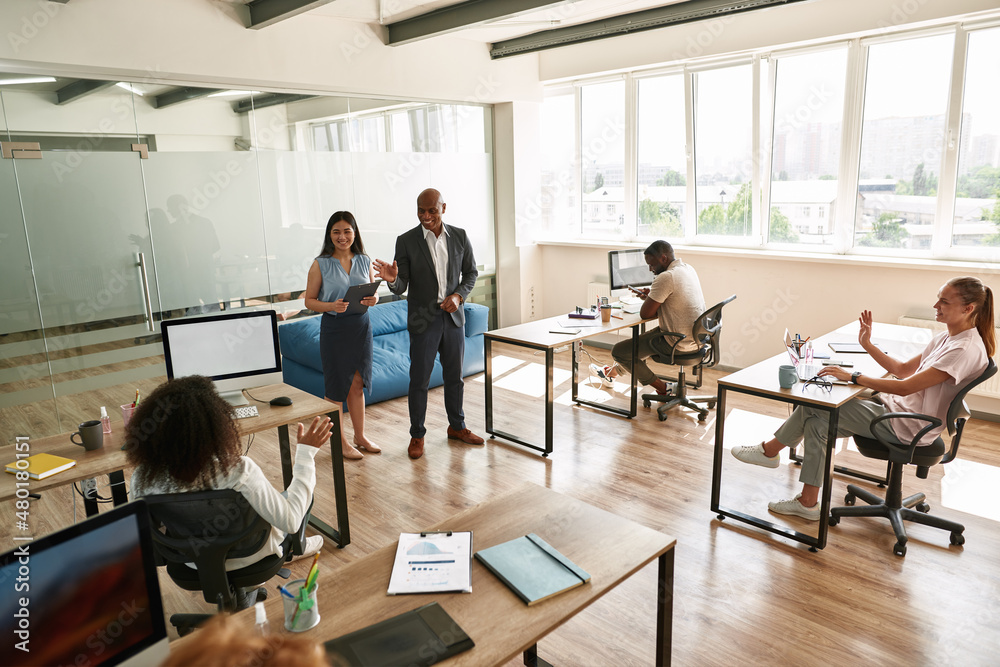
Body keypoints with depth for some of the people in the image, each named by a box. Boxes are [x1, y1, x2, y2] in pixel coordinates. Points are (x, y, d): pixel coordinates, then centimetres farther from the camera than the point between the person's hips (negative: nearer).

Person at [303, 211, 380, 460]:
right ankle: (340, 442, 19)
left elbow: (373, 291, 14)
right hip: (334, 328, -3)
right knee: (336, 386, 5)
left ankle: (360, 436, 27)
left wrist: (374, 299, -9)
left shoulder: (364, 261, 5)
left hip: (361, 326, 4)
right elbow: (309, 300, -4)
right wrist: (331, 306, -21)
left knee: (357, 384, 12)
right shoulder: (321, 264, -6)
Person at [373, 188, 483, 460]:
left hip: (453, 316, 3)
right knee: (419, 380, 3)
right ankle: (417, 435, 18)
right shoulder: (406, 241, -8)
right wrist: (392, 279, -31)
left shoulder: (459, 236, 0)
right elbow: (402, 286, -8)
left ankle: (457, 426, 33)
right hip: (423, 319, -3)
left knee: (455, 376, 15)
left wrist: (459, 295, -8)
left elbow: (471, 272, 9)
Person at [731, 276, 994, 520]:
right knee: (816, 422, -5)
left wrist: (853, 376, -23)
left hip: (907, 427, -9)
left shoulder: (967, 350, -20)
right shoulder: (946, 338, 10)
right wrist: (867, 344, 5)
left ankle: (770, 450, 9)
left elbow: (905, 387, -27)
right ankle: (808, 502, 0)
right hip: (898, 409, 9)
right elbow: (904, 369, 15)